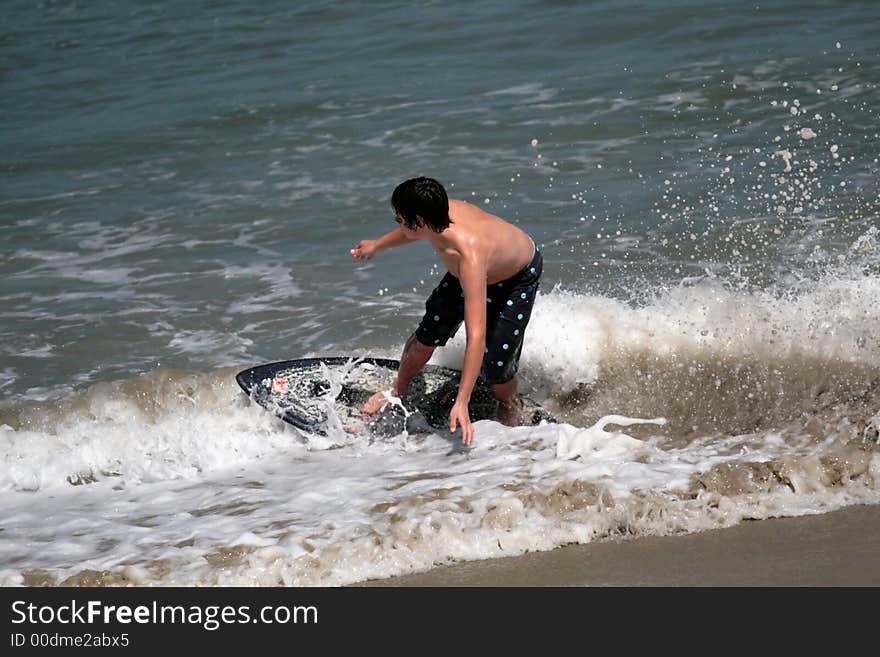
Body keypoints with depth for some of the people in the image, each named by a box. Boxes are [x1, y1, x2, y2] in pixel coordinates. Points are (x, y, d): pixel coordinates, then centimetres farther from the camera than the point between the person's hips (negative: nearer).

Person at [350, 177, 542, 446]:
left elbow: (476, 335, -51)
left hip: (517, 279, -6)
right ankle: (397, 391, 30)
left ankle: (509, 405, 26)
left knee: (495, 365, -10)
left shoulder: (469, 255, -48)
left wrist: (462, 403, -55)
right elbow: (416, 231, 2)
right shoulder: (437, 213, -29)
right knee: (427, 335, 2)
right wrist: (378, 245, 18)